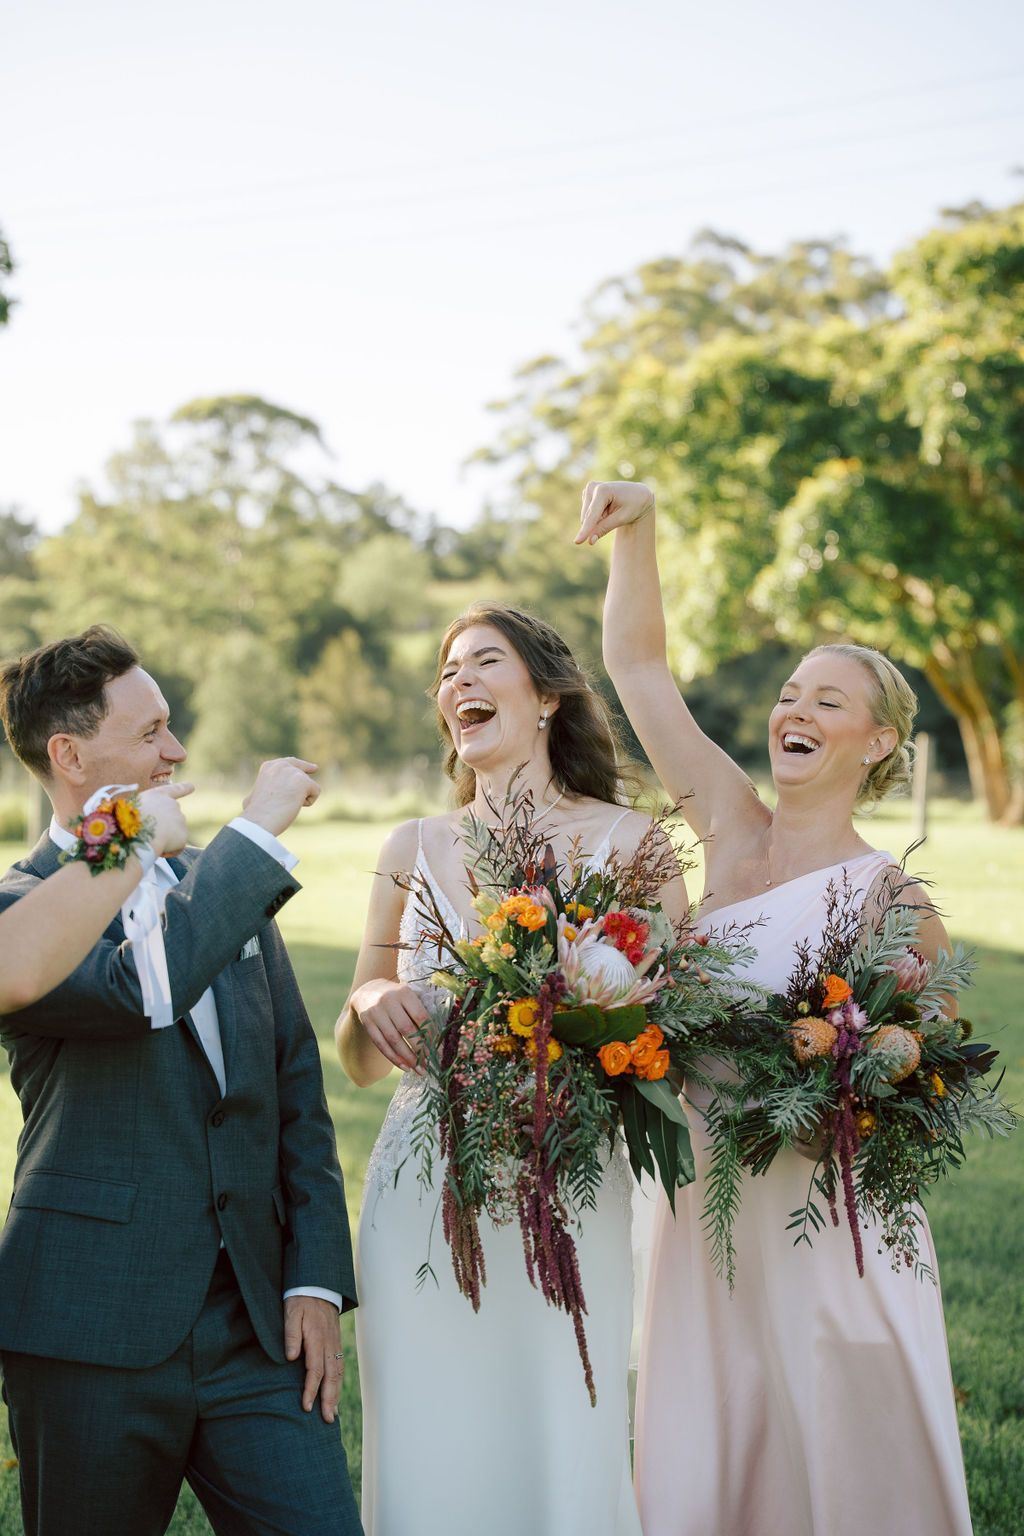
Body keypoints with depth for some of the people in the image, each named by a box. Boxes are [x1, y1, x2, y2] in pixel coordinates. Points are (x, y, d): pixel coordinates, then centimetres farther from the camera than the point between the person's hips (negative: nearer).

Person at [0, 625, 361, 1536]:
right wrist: (261, 827, -18)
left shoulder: (227, 888, 13)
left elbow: (297, 1090, 13)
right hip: (97, 1334, -4)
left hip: (256, 1325, 5)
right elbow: (144, 984, -28)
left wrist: (316, 1279, 4)